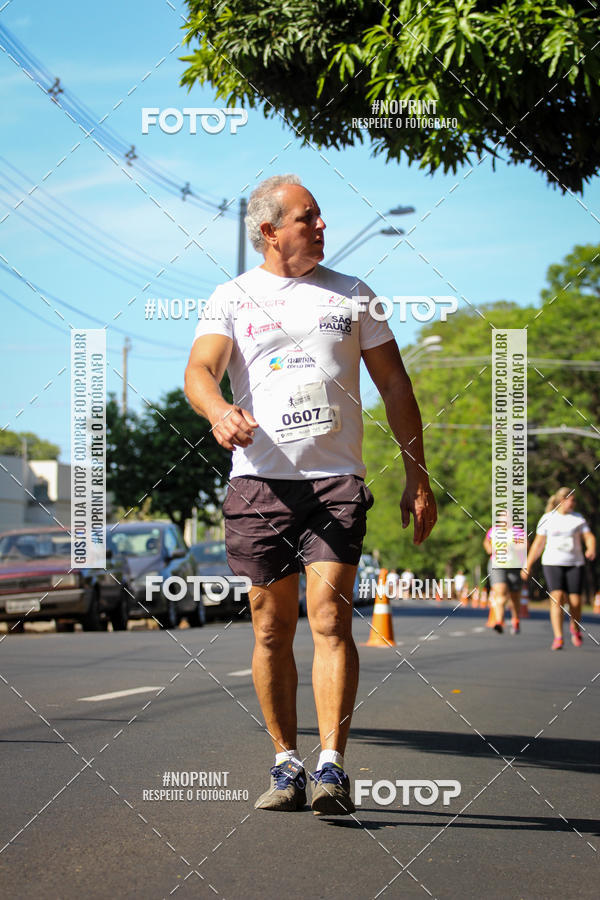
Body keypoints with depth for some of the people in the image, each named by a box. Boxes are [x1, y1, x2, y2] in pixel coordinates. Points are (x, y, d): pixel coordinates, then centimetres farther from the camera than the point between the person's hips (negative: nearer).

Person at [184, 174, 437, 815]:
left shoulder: (351, 295, 13)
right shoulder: (232, 299, 9)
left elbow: (394, 386, 16)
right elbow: (199, 369, -7)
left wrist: (417, 478, 10)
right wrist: (218, 410, -31)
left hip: (336, 480, 0)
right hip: (259, 480, 0)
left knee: (329, 617, -14)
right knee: (272, 629, 3)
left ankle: (332, 768, -17)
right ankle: (286, 766, 14)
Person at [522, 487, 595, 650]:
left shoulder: (578, 518, 8)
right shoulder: (547, 519, 4)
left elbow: (589, 537, 2)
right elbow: (538, 544, 8)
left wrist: (591, 549, -20)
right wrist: (527, 566, 6)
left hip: (575, 564, 2)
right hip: (552, 563, -2)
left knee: (575, 601, -3)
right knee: (557, 598, -17)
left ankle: (575, 628, 28)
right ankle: (558, 638, -18)